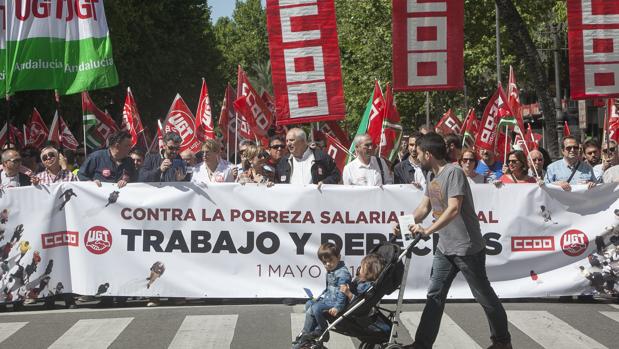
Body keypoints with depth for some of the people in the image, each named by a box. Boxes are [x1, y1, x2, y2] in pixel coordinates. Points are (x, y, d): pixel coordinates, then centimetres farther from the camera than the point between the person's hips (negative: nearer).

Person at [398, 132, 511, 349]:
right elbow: (424, 207, 12)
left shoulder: (453, 172, -18)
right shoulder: (432, 176, 10)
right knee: (435, 296, 6)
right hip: (445, 248, 9)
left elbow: (453, 209, -26)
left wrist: (428, 230, -32)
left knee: (484, 296, 5)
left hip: (467, 248, -8)